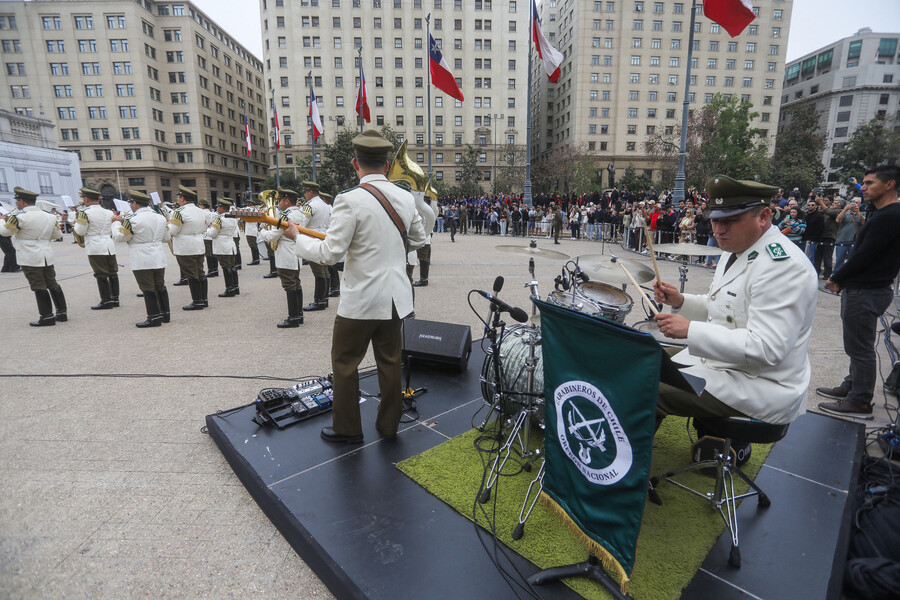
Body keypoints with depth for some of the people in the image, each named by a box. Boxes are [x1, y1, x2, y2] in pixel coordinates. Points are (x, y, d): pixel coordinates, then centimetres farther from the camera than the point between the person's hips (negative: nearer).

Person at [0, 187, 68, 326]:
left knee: (38, 286, -2)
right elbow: (58, 235, 16)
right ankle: (62, 313, 14)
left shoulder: (19, 217, -12)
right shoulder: (49, 216, 7)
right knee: (52, 284, 12)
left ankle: (47, 316, 1)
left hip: (29, 257, -6)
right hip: (47, 255, 6)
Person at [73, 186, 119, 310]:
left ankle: (106, 301, 0)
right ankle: (115, 298, 13)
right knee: (112, 273, 9)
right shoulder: (108, 212, 9)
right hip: (109, 245, 6)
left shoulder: (85, 213, -10)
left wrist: (77, 222, 11)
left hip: (95, 248, -6)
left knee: (101, 275, -2)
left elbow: (80, 231, -6)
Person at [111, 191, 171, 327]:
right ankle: (165, 314, 21)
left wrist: (117, 222, 9)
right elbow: (167, 237, 15)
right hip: (159, 258, 7)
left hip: (142, 261, -7)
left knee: (148, 289, -2)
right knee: (160, 286, 15)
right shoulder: (160, 217, 6)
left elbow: (120, 237, -5)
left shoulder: (133, 220, -14)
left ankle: (154, 318, 1)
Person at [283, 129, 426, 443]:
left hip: (361, 300, -6)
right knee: (389, 361, 17)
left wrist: (297, 237, -1)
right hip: (395, 297, 6)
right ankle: (389, 423, 31)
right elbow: (418, 239, 13)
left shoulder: (350, 200, -17)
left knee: (344, 362, 12)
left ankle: (347, 428, 25)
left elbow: (329, 253, -18)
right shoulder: (406, 197, 1)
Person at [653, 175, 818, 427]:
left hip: (760, 387, -10)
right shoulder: (737, 249, 8)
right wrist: (681, 302, 2)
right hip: (721, 361, 10)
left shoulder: (783, 265, -23)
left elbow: (766, 349, -29)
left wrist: (690, 330, -29)